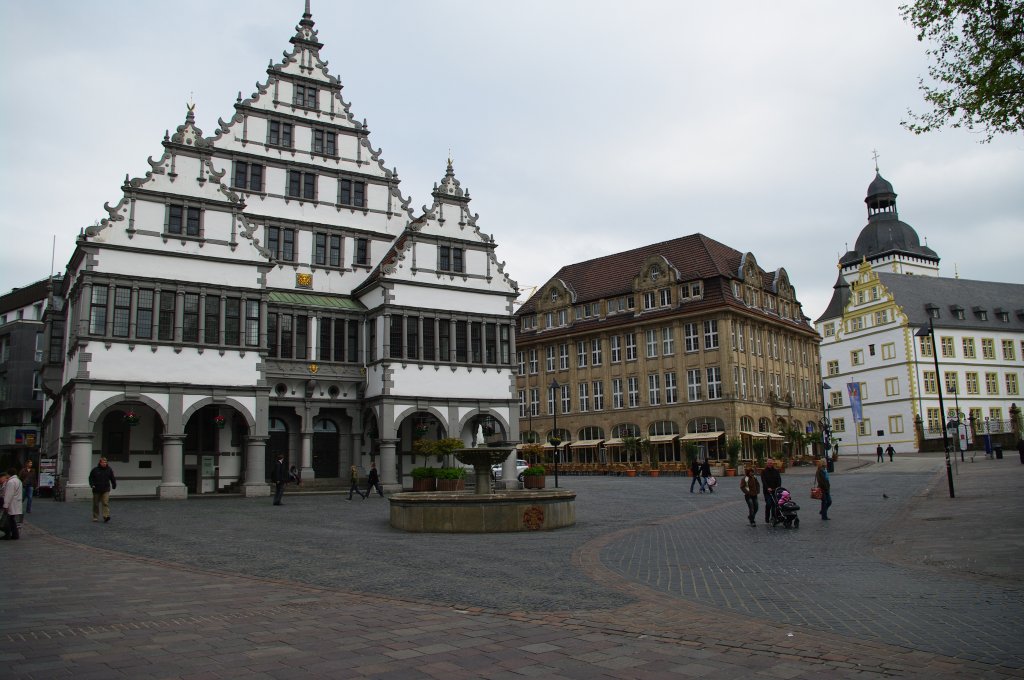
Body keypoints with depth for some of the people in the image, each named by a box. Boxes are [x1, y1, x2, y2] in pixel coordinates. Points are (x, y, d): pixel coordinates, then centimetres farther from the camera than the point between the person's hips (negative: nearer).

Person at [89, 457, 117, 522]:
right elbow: (90, 478, 6)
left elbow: (112, 478, 13)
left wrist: (114, 485, 7)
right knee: (96, 504, 9)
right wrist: (92, 485, -8)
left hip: (106, 490, -1)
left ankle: (106, 516, -19)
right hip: (96, 490, 1)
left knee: (106, 503, -13)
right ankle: (95, 517, 22)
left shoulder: (109, 470, 4)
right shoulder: (95, 470, 0)